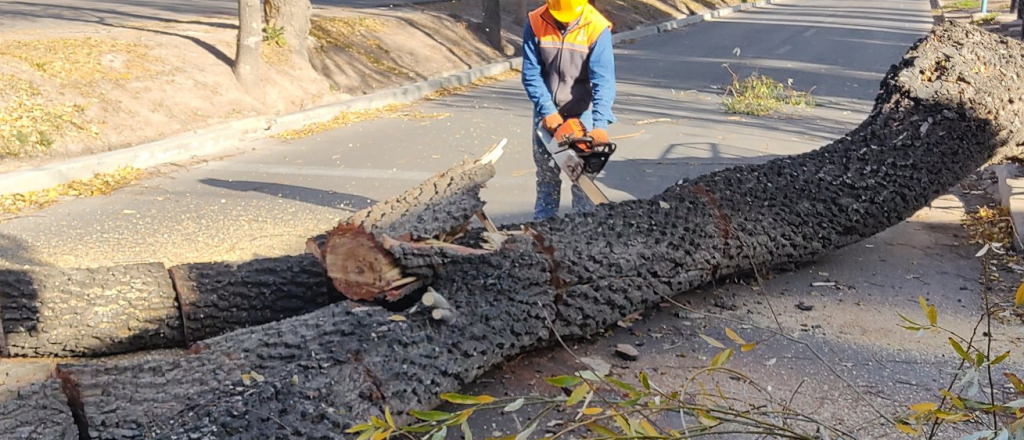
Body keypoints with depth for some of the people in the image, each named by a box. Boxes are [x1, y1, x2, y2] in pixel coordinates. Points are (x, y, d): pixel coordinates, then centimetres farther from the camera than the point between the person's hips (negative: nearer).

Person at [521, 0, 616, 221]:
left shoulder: (597, 28, -19)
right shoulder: (535, 24, -13)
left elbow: (603, 80, -25)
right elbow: (531, 74, -11)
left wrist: (600, 124, -35)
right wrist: (547, 111, -20)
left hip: (581, 111, -2)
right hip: (547, 110, 3)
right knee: (546, 172, 12)